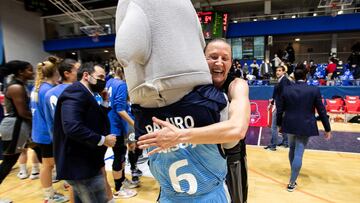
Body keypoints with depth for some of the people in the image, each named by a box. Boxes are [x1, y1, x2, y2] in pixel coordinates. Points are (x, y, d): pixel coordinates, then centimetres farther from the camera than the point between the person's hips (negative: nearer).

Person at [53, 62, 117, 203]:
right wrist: (102, 140, -23)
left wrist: (105, 101, 9)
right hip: (81, 165, -11)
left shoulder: (84, 95, 15)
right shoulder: (76, 93, -19)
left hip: (82, 163, 11)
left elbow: (94, 122, 17)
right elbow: (72, 127, -32)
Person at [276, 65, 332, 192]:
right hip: (305, 127, -2)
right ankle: (292, 183, 7)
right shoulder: (314, 90, -9)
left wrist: (279, 124, 13)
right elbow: (321, 111, -5)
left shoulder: (286, 90, -4)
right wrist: (327, 129, 4)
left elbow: (280, 109, 0)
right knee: (299, 153, 2)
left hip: (290, 125, 3)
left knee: (292, 149, 24)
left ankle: (293, 172, 44)